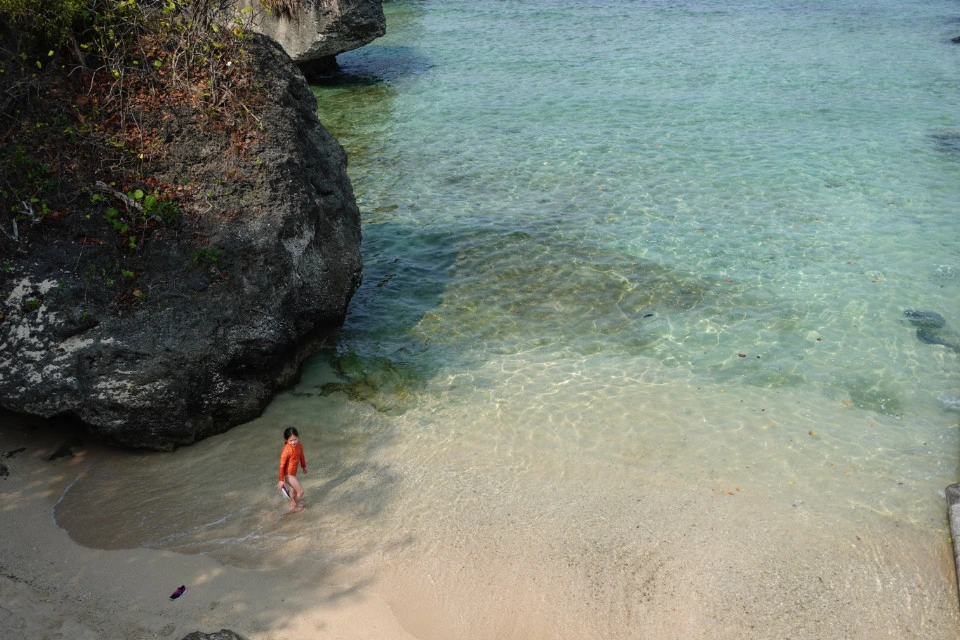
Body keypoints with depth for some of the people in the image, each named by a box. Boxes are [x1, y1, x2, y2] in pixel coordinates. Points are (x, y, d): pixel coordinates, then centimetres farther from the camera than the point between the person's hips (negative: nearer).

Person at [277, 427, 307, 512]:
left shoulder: (300, 445, -11)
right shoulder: (287, 450, -33)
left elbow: (301, 455, 9)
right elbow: (282, 465, -26)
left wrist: (304, 466, 23)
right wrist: (281, 480, -22)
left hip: (293, 472, 7)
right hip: (288, 474, -7)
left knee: (293, 489, 30)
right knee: (300, 491, 1)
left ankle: (293, 502, 55)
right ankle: (293, 507, 24)